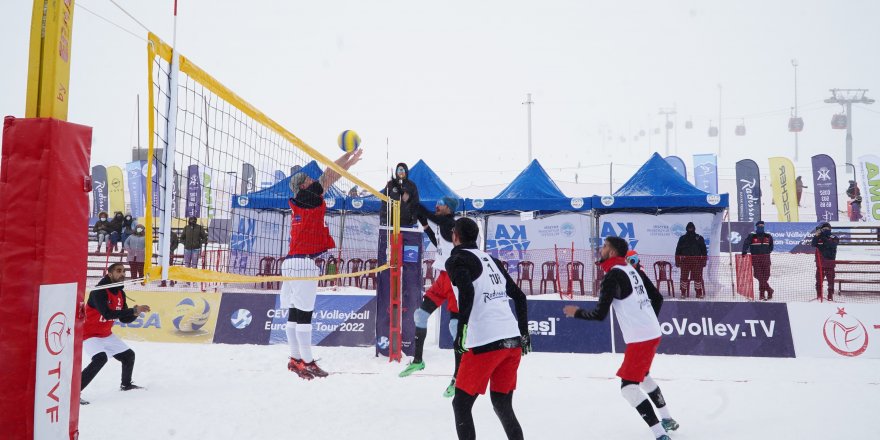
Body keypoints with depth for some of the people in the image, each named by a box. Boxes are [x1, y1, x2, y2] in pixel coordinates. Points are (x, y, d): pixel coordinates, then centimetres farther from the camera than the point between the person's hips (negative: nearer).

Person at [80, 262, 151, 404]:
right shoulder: (99, 291, -24)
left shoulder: (120, 293, 1)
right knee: (100, 358, -30)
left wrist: (135, 314, -18)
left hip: (106, 334, 8)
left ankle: (126, 384, 40)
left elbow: (124, 319, 4)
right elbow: (107, 314, -36)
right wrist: (134, 310, -36)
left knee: (129, 355, 13)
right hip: (89, 333, -8)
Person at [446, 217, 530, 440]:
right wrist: (524, 332, 27)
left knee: (461, 404, 6)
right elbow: (519, 296, 21)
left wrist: (462, 329, -17)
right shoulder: (491, 260, 20)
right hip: (513, 342, 7)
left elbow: (467, 292, -19)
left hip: (485, 344, -7)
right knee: (502, 405, 16)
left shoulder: (457, 260, 1)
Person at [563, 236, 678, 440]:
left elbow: (599, 314, -16)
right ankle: (668, 419, 40)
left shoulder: (612, 275, -15)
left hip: (639, 339, -9)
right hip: (652, 333, 9)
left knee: (628, 386, -6)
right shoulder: (633, 270, 10)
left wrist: (576, 312, 1)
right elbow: (657, 298, 18)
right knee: (642, 376, 28)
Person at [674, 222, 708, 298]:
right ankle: (683, 293, 4)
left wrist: (704, 260, 1)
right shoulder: (682, 238, 10)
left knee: (698, 277, -3)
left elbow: (704, 250, 8)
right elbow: (678, 250, 9)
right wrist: (677, 261, 3)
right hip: (685, 261, 1)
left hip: (697, 261, 0)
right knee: (684, 277, -2)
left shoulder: (699, 238, 8)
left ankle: (699, 293, 3)